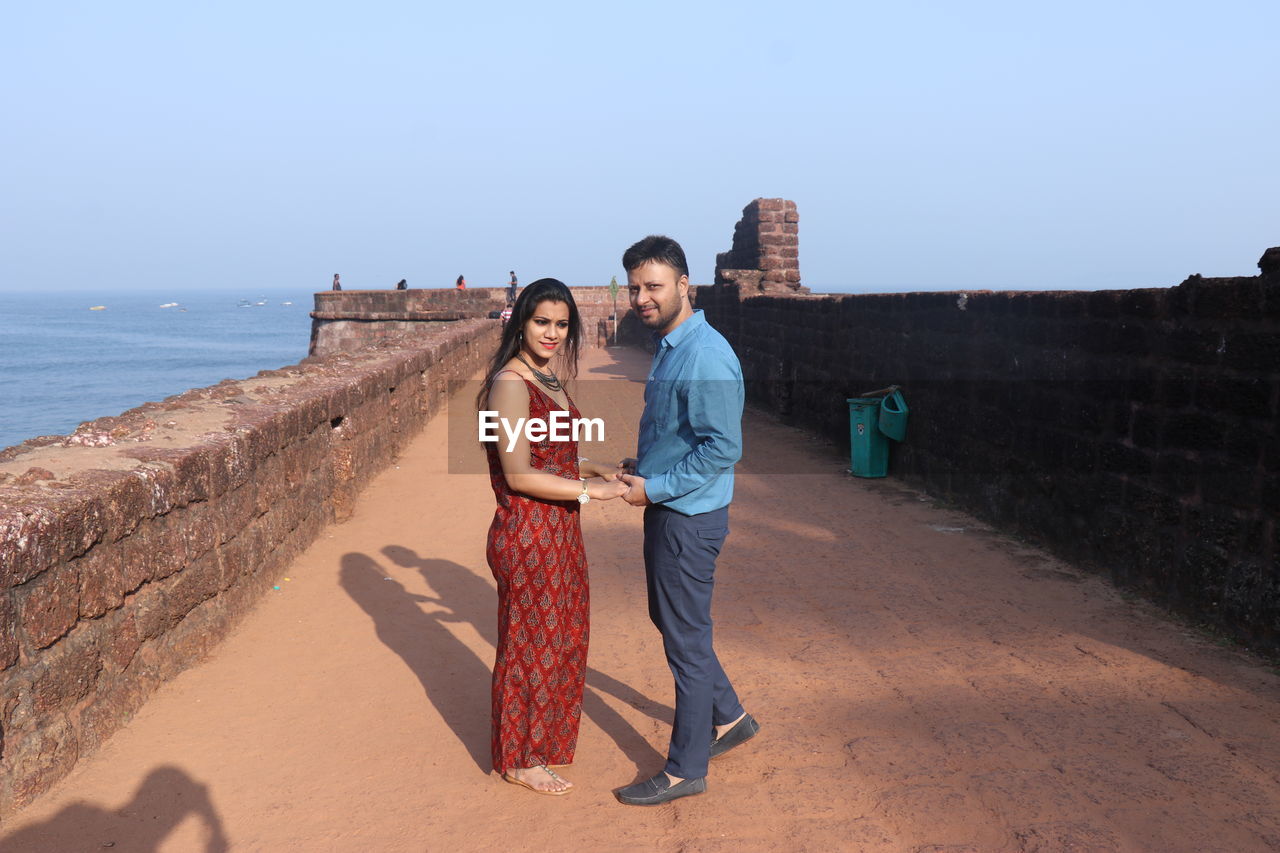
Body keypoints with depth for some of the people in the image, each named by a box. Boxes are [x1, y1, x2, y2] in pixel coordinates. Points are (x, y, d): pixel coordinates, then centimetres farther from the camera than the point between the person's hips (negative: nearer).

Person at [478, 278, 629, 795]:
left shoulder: (550, 380, 10)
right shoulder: (510, 384, -18)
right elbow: (519, 475, -21)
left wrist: (597, 470, 5)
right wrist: (590, 490, -19)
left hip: (560, 531, 9)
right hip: (527, 534, -9)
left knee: (561, 638, 21)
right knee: (531, 646, 6)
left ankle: (547, 736, 40)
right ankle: (520, 759, 24)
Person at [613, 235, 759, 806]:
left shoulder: (705, 357, -22)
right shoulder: (668, 347, 9)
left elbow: (722, 448, -26)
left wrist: (655, 487, -20)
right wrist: (643, 466, 6)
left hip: (689, 518, -10)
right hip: (666, 509, 10)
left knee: (686, 641, 3)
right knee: (670, 620, 23)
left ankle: (686, 770, 18)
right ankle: (729, 718, 40)